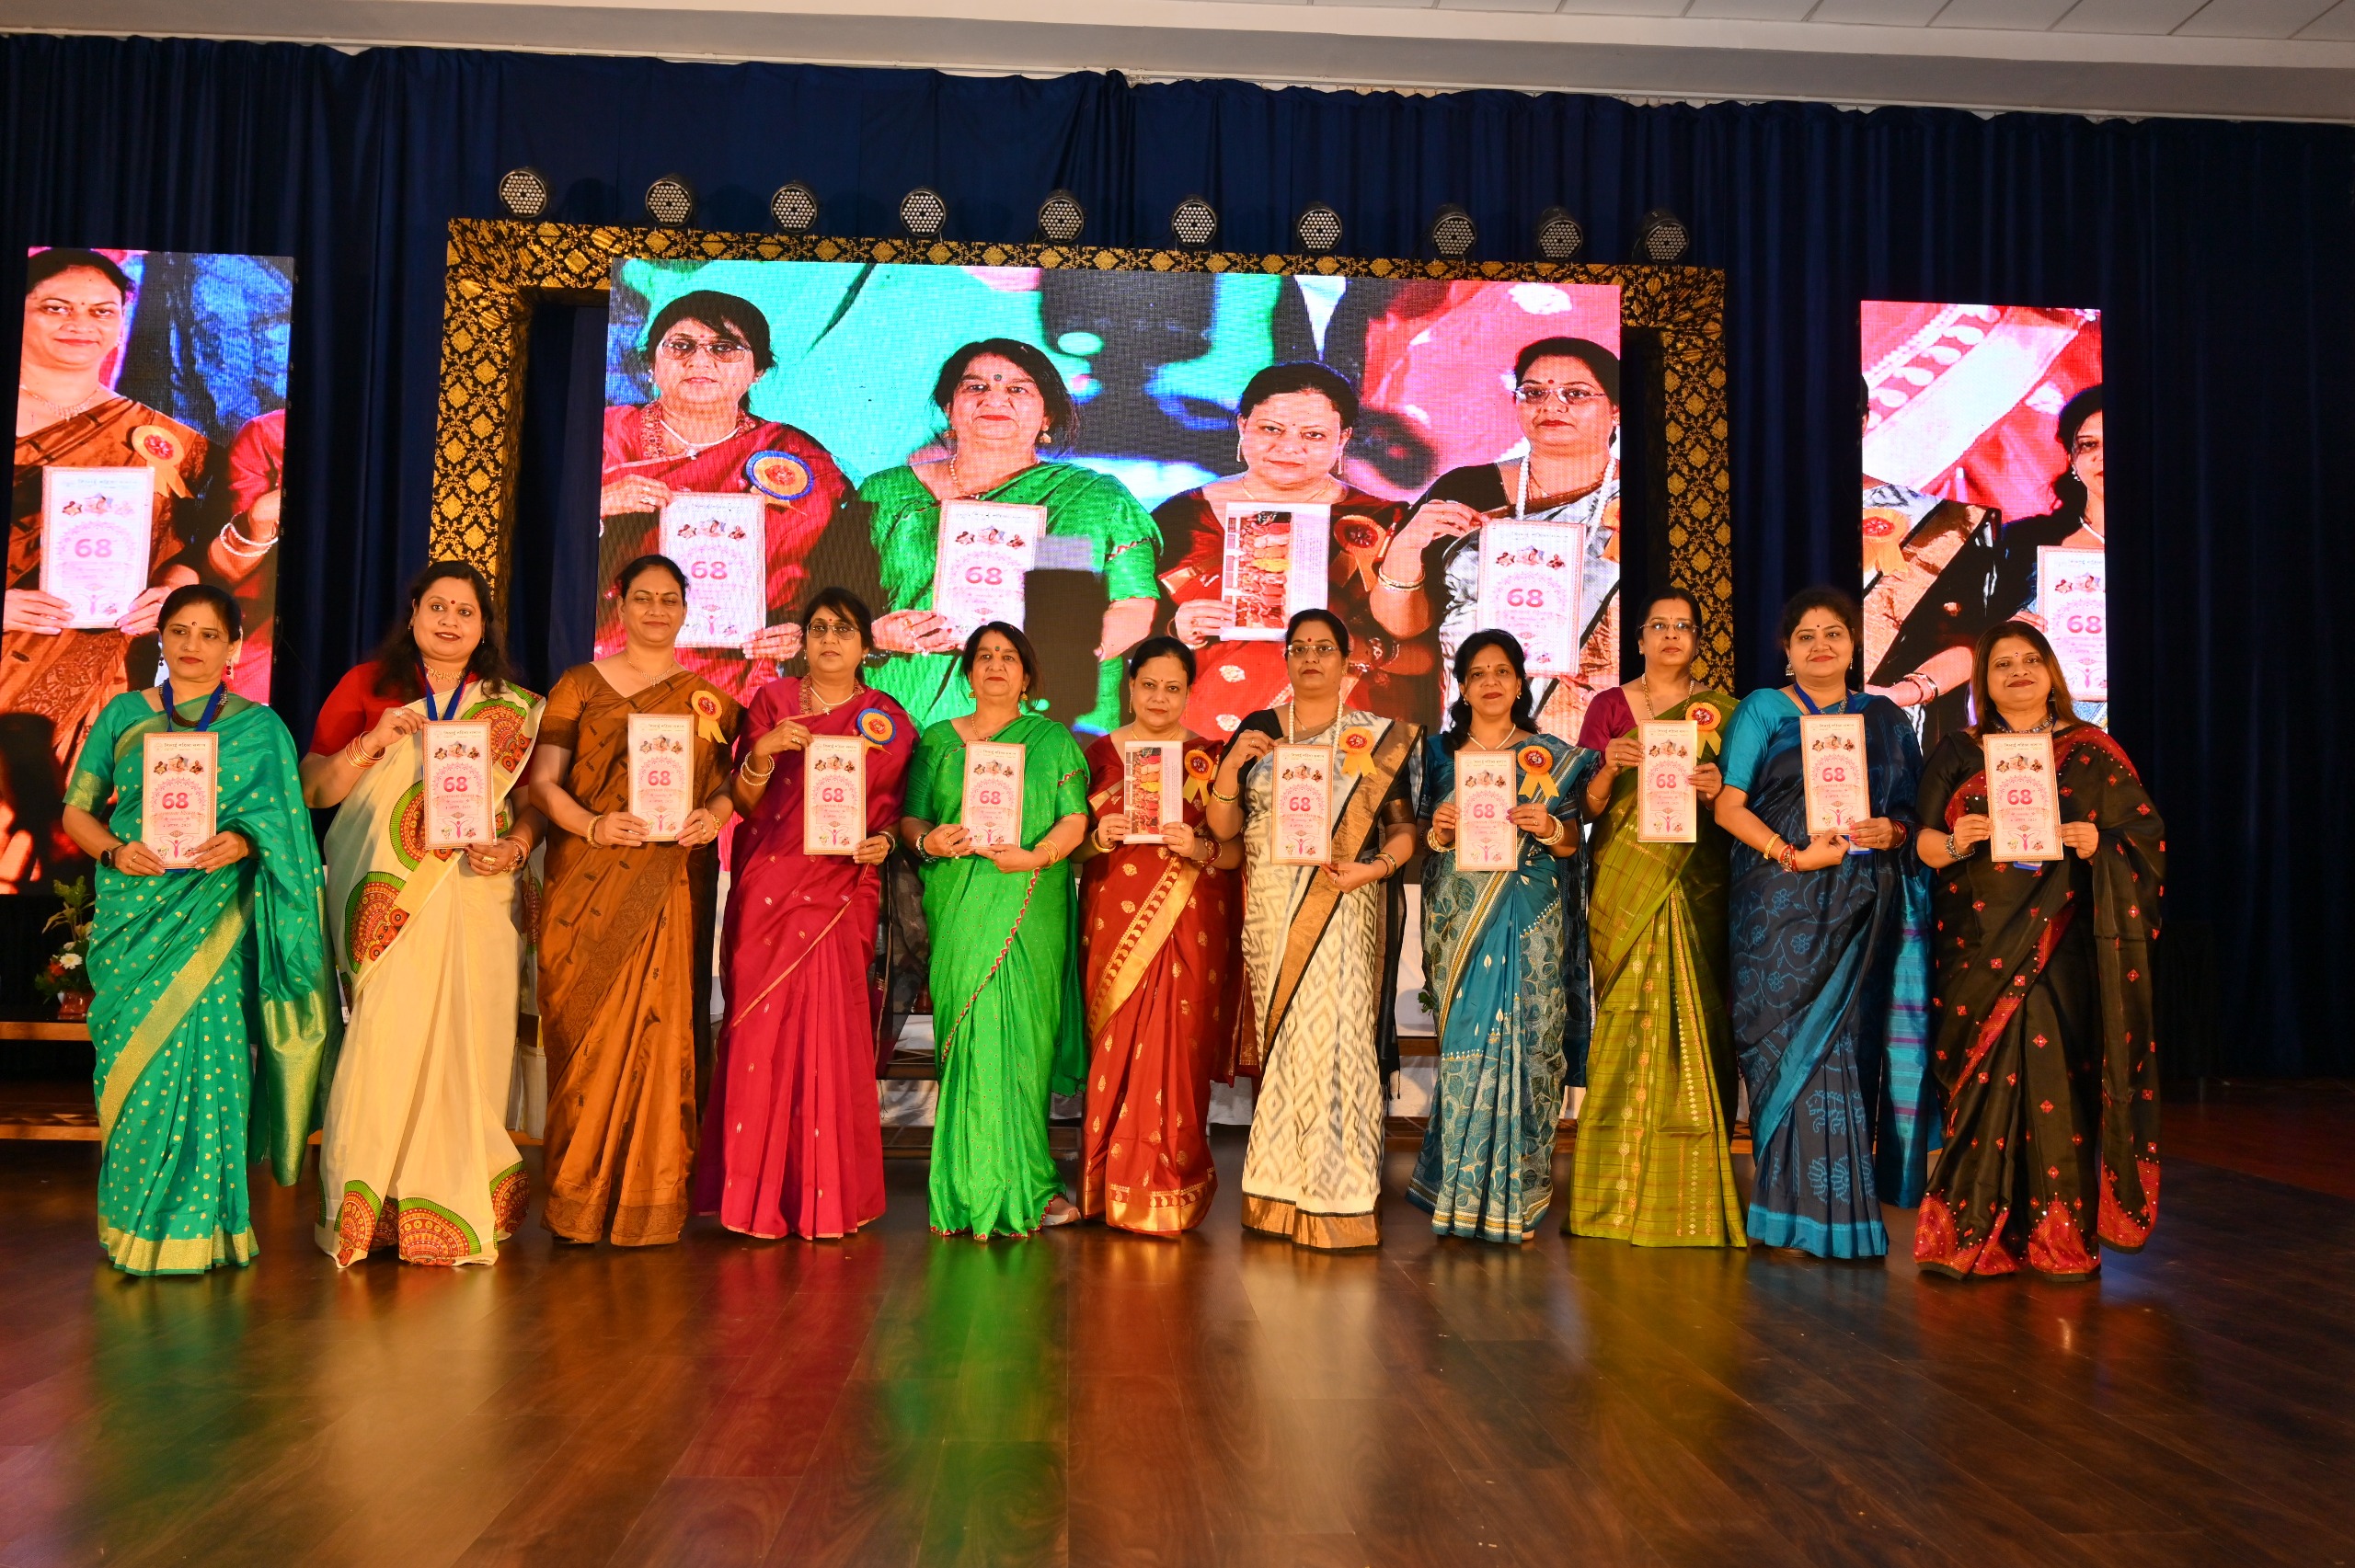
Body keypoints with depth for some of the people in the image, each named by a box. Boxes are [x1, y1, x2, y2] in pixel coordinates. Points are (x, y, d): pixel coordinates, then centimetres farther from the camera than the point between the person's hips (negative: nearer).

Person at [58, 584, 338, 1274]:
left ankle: (199, 1227, 3)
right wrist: (115, 852, -9)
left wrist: (241, 842, -17)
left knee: (204, 1056, -7)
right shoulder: (122, 715, 11)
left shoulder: (260, 727, 7)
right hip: (134, 914, 2)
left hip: (214, 920, -2)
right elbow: (76, 810, 10)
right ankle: (132, 1224, 15)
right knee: (133, 1058, 2)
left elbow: (282, 823, 3)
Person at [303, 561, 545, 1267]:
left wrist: (515, 847, -8)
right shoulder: (367, 685, 9)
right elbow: (314, 789, 5)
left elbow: (535, 802, 11)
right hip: (388, 897, -1)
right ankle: (366, 1205, 6)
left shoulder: (513, 707, 12)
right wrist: (374, 741, -10)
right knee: (387, 1040, -6)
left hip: (475, 895, 1)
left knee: (464, 1043, 1)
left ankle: (457, 1206, 10)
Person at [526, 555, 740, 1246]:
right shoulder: (580, 685, 8)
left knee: (658, 1027, -1)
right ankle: (579, 1196, 11)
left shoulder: (708, 695, 13)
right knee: (585, 1027, -1)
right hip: (587, 884, -1)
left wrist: (714, 815, -10)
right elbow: (543, 780, 2)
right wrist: (592, 826, -15)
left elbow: (728, 780, 12)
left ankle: (649, 1199, 9)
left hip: (671, 885, 1)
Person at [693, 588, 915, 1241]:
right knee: (763, 1029, -2)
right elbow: (741, 801, 6)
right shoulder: (772, 701, 10)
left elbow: (893, 808, 12)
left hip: (842, 893, 0)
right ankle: (756, 1192, 8)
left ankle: (829, 1193, 7)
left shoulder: (888, 721, 8)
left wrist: (882, 841, -8)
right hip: (768, 888, 1)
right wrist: (761, 752, -12)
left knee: (833, 1033, -3)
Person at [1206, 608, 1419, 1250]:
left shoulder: (1379, 738, 6)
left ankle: (1336, 1197, 1)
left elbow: (1404, 826, 3)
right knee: (1277, 1039, 4)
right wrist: (1230, 768, -9)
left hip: (1342, 908, -2)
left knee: (1335, 1037, -7)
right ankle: (1278, 1191, 12)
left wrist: (1376, 867, -16)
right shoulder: (1257, 729, 11)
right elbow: (1222, 827, 7)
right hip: (1269, 909, 2)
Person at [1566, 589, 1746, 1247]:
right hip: (1625, 884, 0)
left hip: (1696, 887, 0)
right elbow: (1589, 806, 5)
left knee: (1691, 1023, -4)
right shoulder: (1609, 706, 10)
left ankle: (1690, 1197, 4)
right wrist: (1608, 768, -14)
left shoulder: (1721, 710, 10)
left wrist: (1717, 791, -13)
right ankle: (1616, 1192, 4)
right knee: (1628, 1024, -3)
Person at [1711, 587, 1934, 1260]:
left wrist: (1892, 831, -9)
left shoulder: (1884, 718, 16)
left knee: (1857, 1043, -1)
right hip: (1786, 907, -2)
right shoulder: (1761, 711, 7)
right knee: (1799, 1044, -5)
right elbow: (1729, 806, -1)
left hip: (1866, 909, 3)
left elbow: (1914, 806, 14)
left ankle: (1852, 1199, 8)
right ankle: (1807, 1209, 2)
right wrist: (1793, 854, -14)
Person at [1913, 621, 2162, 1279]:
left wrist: (2099, 844, -13)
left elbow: (2146, 835, 8)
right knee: (1988, 1072, -4)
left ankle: (2062, 1233, 1)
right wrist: (1954, 843, -15)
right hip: (1981, 945, 1)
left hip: (2063, 944, -1)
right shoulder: (1956, 753, 12)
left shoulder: (2092, 752, 10)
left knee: (2054, 1071, -9)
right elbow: (1925, 842, 7)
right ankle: (1972, 1232, 2)